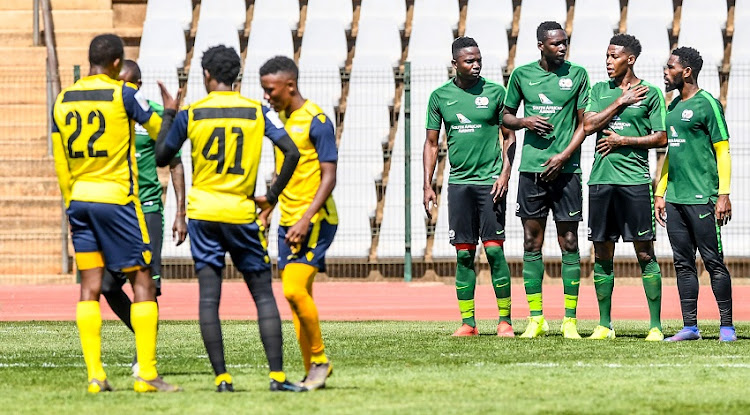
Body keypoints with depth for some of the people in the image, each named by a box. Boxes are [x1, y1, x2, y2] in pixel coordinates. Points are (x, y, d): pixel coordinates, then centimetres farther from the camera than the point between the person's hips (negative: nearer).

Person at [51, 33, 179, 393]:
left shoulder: (63, 100, 8)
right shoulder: (124, 95, -9)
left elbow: (60, 164, 12)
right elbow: (162, 132, 3)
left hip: (79, 201, 5)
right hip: (116, 199, -5)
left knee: (90, 289, 5)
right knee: (142, 284, 0)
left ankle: (95, 376, 0)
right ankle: (146, 373, -5)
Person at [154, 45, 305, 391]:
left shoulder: (190, 114, 0)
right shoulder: (257, 111, 0)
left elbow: (161, 157, 10)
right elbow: (291, 152, -7)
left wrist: (168, 114, 23)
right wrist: (272, 195, 3)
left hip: (203, 213, 0)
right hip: (241, 213, 0)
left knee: (209, 295, 1)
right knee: (263, 294, 5)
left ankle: (221, 377, -5)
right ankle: (277, 375, -2)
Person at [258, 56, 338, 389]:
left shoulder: (317, 121, -12)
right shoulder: (282, 118, 13)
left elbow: (329, 176, -16)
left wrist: (305, 220, -23)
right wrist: (267, 202, 20)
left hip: (315, 221, -8)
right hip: (288, 221, 8)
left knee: (295, 289, -19)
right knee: (297, 297, 6)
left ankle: (320, 359, -4)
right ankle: (312, 372, 10)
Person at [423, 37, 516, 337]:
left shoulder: (495, 92, 2)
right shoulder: (440, 96, 6)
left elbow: (509, 136, 6)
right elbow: (431, 143, 11)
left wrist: (505, 173, -6)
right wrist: (428, 185, 5)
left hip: (490, 181, -2)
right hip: (459, 182, 2)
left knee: (494, 251, -6)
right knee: (464, 254, 2)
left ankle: (505, 320, 0)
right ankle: (467, 322, 6)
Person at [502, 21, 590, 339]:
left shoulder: (577, 74, 3)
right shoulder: (521, 74, 7)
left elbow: (584, 123, 3)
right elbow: (506, 116, 16)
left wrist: (563, 156, -9)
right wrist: (524, 122, -5)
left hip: (566, 168, -2)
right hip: (531, 168, 2)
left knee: (569, 244, -1)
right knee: (532, 244, 2)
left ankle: (570, 320, 1)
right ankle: (535, 319, 7)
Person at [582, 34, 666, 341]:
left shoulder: (650, 93, 2)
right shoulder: (599, 91, 14)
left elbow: (660, 138, -1)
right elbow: (588, 125, 1)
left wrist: (621, 141, -7)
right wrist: (621, 101, -3)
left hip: (635, 179, -4)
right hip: (601, 178, 4)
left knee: (645, 252, -5)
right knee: (602, 253, 5)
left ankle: (656, 325, -4)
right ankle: (604, 325, 11)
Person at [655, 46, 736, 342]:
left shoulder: (707, 104, -6)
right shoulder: (673, 106, 16)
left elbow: (722, 152, -8)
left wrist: (724, 195, -14)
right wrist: (660, 193, 18)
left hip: (702, 198, -8)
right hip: (675, 200, 8)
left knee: (713, 262, -5)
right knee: (683, 264, 7)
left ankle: (727, 326, -1)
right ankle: (690, 327, 10)